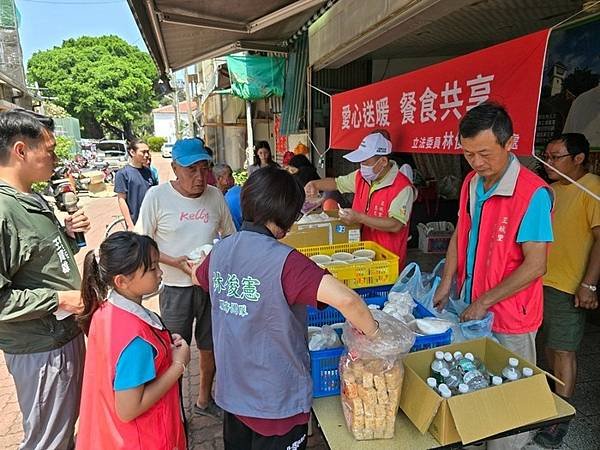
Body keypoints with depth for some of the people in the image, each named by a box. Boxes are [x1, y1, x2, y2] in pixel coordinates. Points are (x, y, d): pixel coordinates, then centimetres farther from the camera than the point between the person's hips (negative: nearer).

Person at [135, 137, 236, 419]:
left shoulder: (215, 196, -1)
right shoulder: (157, 197, -10)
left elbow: (230, 235, 10)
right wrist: (176, 262, -20)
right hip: (176, 287, -3)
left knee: (210, 347, 18)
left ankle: (204, 400, 41)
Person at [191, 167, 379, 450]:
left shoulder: (220, 250, -6)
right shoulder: (284, 261, -28)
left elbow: (199, 278, 17)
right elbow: (345, 300, -39)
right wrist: (372, 331, -20)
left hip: (231, 392, 6)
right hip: (278, 399, -5)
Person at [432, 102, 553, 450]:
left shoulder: (533, 193, -20)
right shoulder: (471, 183, 2)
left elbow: (535, 265, -21)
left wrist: (484, 302, -19)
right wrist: (447, 285, 2)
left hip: (510, 319, -7)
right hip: (470, 310, 7)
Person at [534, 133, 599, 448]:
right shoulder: (551, 189, 10)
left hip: (568, 287, -7)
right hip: (541, 280, 7)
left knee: (563, 350, 1)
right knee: (548, 344, 18)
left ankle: (560, 419, 13)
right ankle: (555, 394, 37)